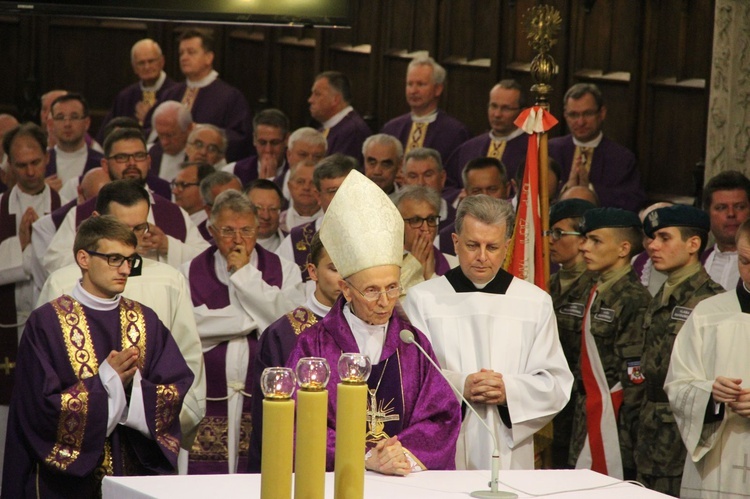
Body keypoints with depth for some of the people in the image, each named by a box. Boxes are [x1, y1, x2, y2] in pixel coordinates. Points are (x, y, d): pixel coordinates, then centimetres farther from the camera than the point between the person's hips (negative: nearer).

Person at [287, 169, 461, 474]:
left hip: (409, 480, 1)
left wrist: (407, 453, -11)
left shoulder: (414, 343, 12)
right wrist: (364, 458, -14)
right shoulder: (313, 345, 5)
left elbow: (442, 416, 7)